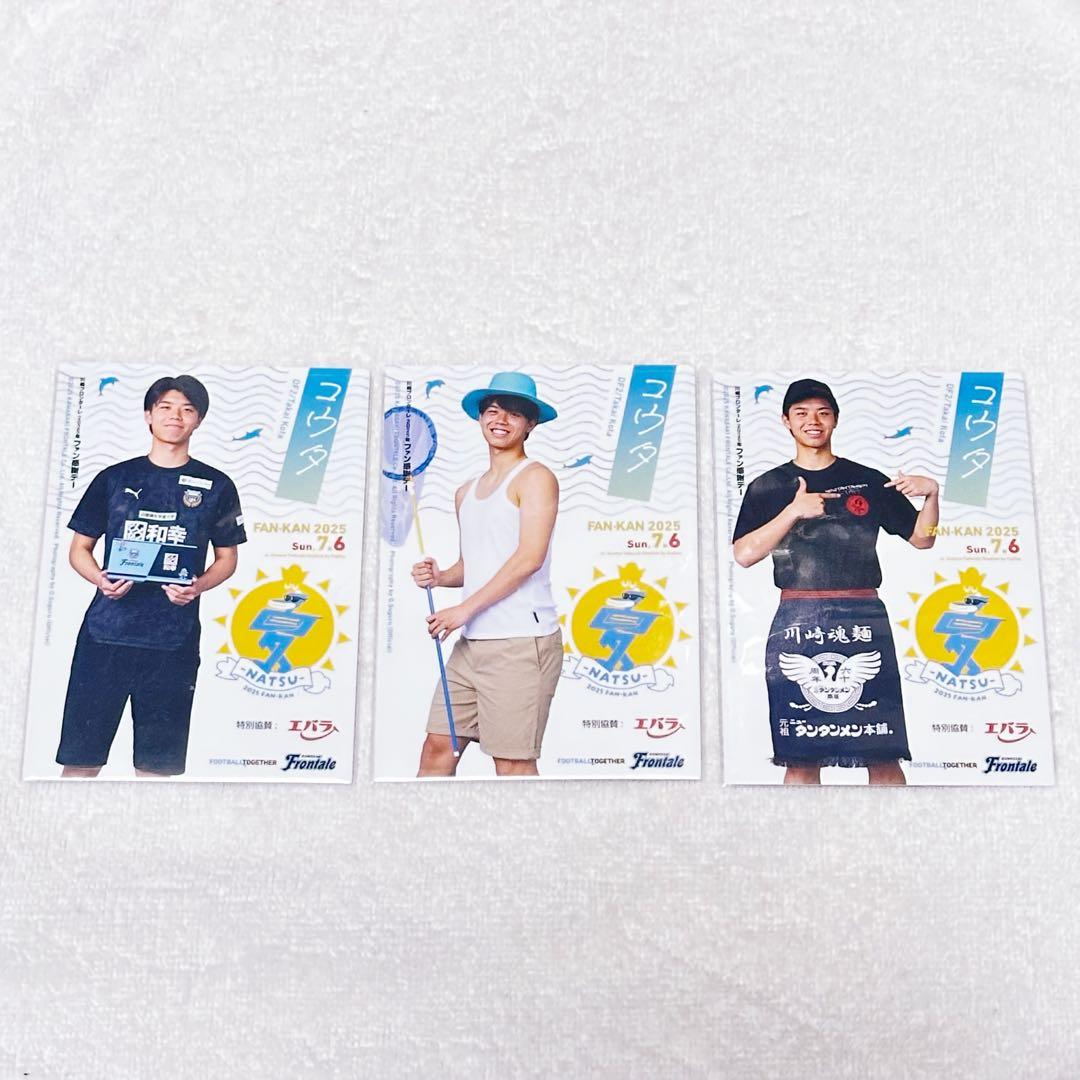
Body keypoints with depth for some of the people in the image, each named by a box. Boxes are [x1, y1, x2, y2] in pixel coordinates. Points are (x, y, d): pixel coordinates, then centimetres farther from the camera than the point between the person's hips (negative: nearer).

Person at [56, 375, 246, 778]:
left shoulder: (215, 486, 6)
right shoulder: (114, 479, 9)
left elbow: (226, 558, 10)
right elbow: (79, 548, 12)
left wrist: (197, 586, -11)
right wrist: (100, 579, -10)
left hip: (173, 640, -1)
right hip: (106, 631, 1)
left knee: (156, 765, 5)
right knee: (80, 759, 2)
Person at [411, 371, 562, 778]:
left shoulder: (535, 477, -5)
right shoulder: (466, 492, 19)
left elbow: (529, 558, -16)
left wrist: (465, 608, -16)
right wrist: (440, 576, 5)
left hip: (521, 641, -7)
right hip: (472, 641, 8)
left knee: (513, 765, -2)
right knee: (437, 746, 8)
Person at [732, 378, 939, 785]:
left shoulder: (869, 481, 12)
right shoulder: (767, 488, 10)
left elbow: (921, 538, 14)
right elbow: (743, 554, -3)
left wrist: (931, 493, -3)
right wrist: (794, 511, -11)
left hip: (863, 619, 1)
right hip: (797, 623, 0)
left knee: (883, 754, -1)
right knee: (800, 756, 2)